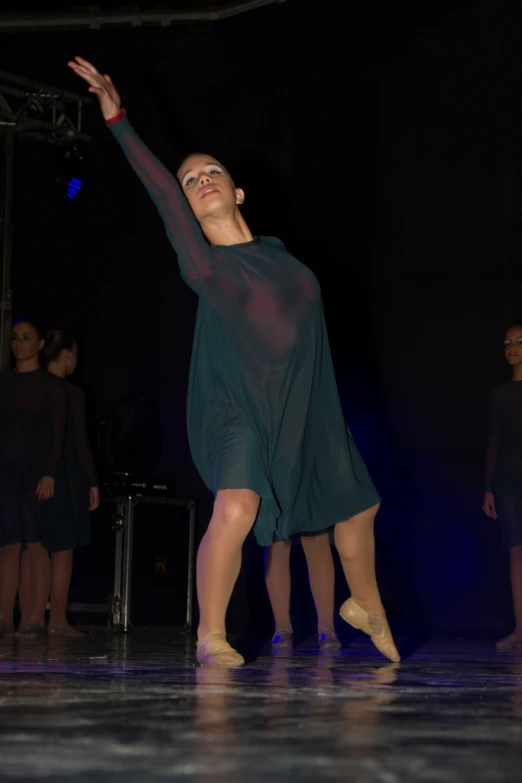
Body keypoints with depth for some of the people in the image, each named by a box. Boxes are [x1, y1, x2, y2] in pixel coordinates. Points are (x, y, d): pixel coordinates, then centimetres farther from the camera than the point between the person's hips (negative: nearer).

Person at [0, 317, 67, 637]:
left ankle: (37, 616, -4)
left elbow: (58, 432, -4)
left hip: (35, 470, -4)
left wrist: (49, 474, -13)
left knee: (35, 543, -6)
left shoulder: (51, 384, 2)